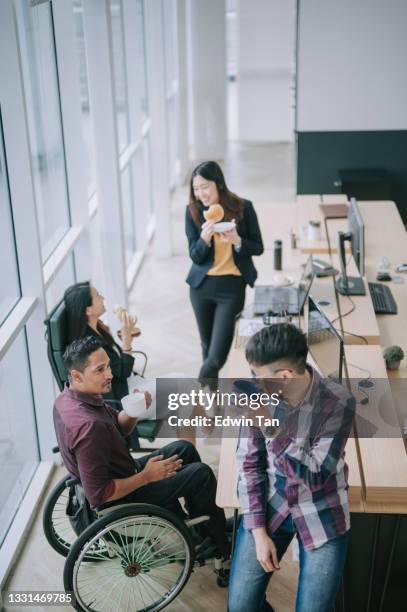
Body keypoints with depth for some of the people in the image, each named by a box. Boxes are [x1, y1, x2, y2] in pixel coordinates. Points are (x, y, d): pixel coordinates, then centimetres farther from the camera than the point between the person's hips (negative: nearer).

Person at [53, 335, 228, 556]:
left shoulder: (68, 397, -7)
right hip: (120, 497, -9)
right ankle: (219, 544, 22)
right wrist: (147, 476, -24)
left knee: (184, 448, 19)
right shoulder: (88, 426, -37)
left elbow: (120, 427, 7)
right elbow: (98, 495, -34)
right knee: (202, 473, -3)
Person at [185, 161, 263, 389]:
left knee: (218, 351, -8)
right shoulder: (193, 211, -5)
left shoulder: (243, 208, -8)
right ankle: (210, 388, 37)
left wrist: (237, 241, -21)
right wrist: (204, 238, -25)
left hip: (232, 286, -2)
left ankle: (203, 385, 17)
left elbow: (258, 248, -1)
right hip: (202, 285, 2)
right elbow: (195, 256, -4)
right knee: (208, 344, 17)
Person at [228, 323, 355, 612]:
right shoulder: (259, 395, -12)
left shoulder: (339, 403, -20)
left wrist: (271, 428, -32)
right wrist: (259, 532, -7)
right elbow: (249, 464, -4)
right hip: (269, 505, 3)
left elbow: (315, 477, -22)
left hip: (322, 515, -2)